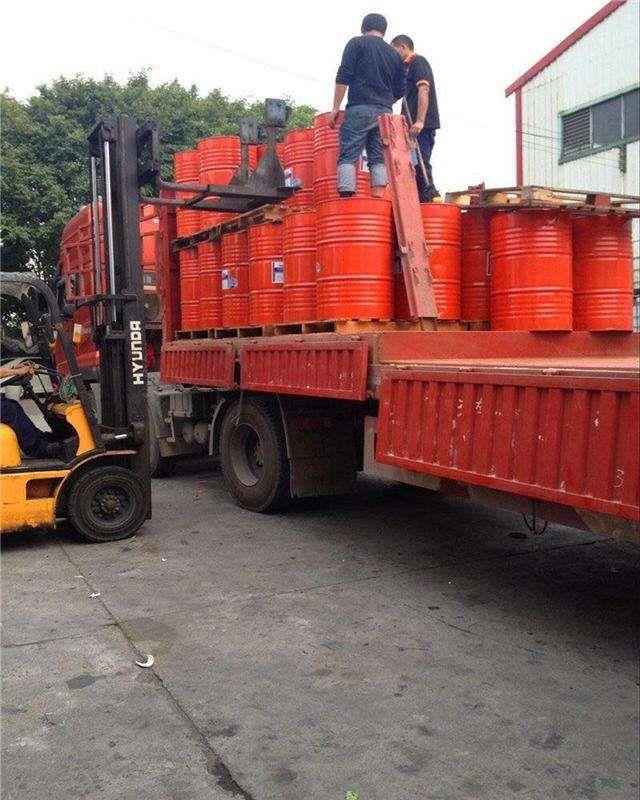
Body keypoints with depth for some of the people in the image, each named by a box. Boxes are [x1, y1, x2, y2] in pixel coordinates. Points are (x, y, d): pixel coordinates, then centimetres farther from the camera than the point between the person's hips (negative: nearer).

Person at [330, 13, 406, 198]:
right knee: (379, 158, 4)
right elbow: (400, 90, 19)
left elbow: (343, 77, -3)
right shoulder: (394, 54, 19)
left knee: (348, 156, -6)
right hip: (385, 113, 4)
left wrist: (336, 107, -2)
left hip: (360, 109, -4)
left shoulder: (356, 43, 7)